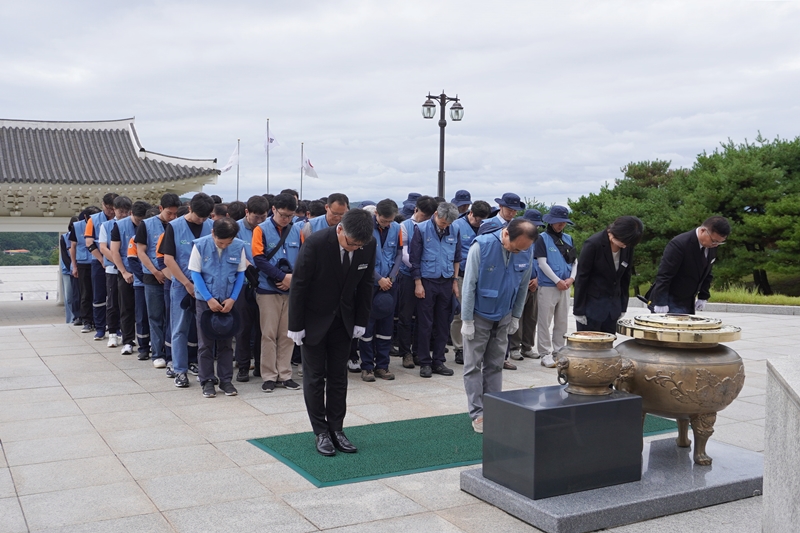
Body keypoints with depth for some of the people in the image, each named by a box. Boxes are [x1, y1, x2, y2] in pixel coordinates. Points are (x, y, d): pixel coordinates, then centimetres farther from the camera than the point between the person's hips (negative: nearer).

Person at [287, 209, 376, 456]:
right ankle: (321, 432, 13)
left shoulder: (368, 245, -13)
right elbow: (299, 285, -18)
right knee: (315, 377, 4)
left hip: (343, 320, 4)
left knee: (338, 377, 8)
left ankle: (336, 429, 17)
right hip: (315, 319, -3)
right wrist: (296, 326, -14)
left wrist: (361, 321, 1)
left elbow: (365, 284, 0)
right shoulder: (316, 243, -26)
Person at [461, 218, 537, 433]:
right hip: (479, 316, -3)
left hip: (503, 318, 4)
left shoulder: (526, 253, -11)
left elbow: (523, 287, 3)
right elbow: (469, 284, -18)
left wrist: (516, 317, 8)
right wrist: (467, 320, -16)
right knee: (473, 365, 0)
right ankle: (478, 413, 7)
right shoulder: (482, 246, -23)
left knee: (495, 366, 10)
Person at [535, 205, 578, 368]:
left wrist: (571, 278, -4)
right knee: (545, 322, -2)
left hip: (565, 286, 5)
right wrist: (558, 281, -12)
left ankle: (559, 351, 20)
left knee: (562, 321, 11)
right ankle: (545, 354, 4)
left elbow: (575, 261, 13)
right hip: (547, 286, -5)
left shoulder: (568, 239, 11)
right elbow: (542, 263, -10)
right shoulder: (542, 238, -4)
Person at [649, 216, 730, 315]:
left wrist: (703, 297, 8)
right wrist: (661, 303, -23)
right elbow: (664, 275, -22)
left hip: (688, 302, 7)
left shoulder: (711, 247, 2)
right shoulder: (680, 244, -22)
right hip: (671, 302, -7)